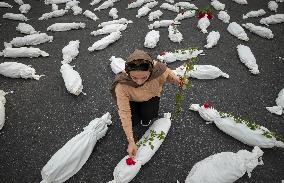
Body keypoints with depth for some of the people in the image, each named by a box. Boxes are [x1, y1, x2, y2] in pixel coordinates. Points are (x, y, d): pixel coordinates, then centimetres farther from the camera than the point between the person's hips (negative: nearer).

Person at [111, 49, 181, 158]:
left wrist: (180, 82, -38)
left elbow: (169, 75, -14)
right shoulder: (122, 85, -41)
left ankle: (146, 119, 16)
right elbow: (124, 113, -35)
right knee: (133, 121, -18)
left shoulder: (158, 70, -38)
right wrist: (131, 142, -34)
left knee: (148, 115, -23)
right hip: (132, 100, 0)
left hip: (151, 97, 1)